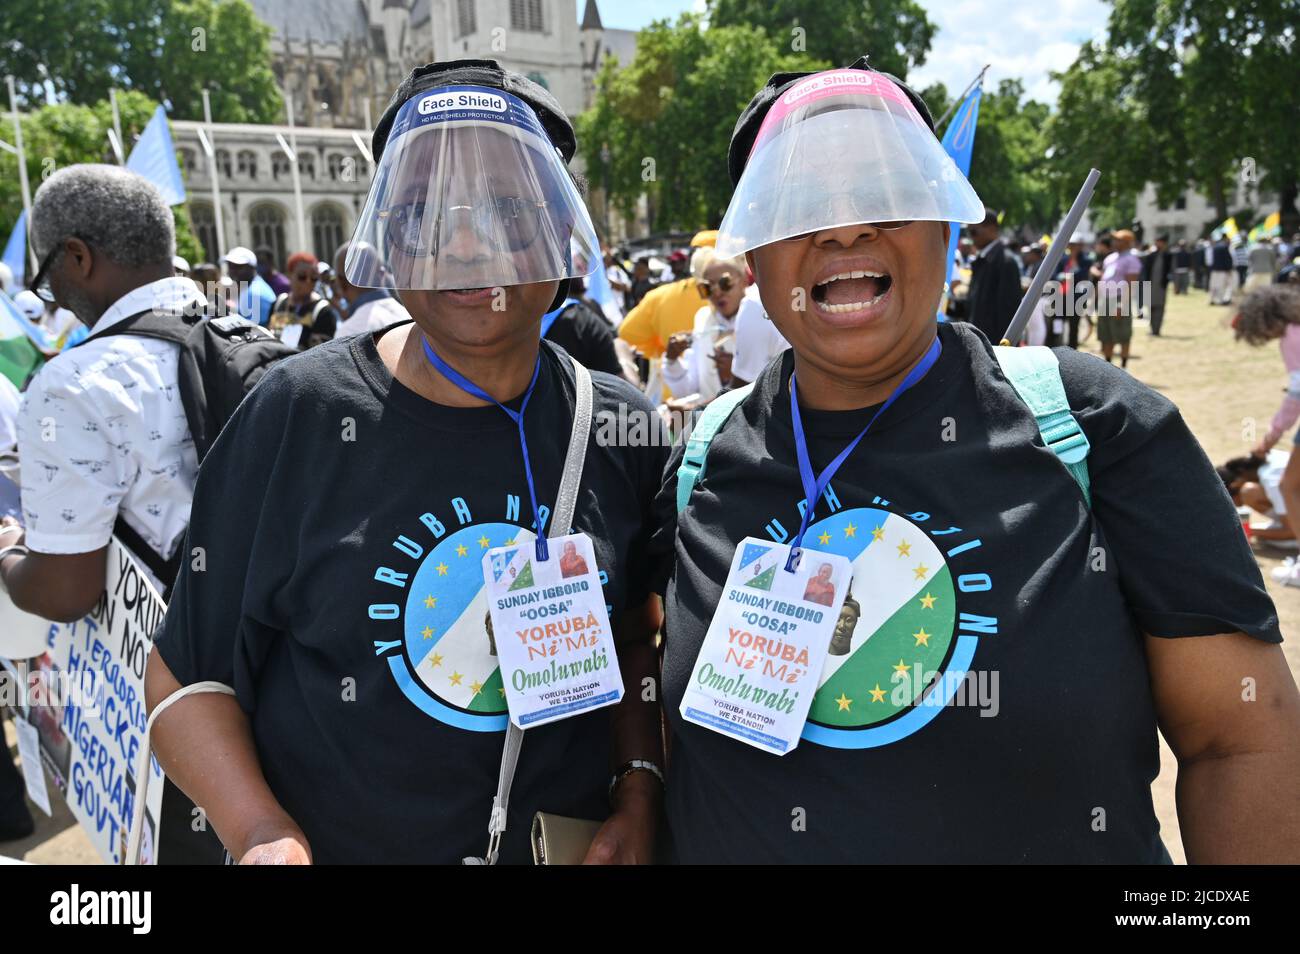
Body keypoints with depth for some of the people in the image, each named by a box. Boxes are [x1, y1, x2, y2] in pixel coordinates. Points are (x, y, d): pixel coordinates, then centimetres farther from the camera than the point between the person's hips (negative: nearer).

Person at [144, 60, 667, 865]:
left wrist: (640, 785, -6)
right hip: (336, 845, -1)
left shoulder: (622, 428, -8)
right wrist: (261, 831, -21)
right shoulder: (301, 413, -15)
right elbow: (189, 671, -9)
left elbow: (636, 640, 4)